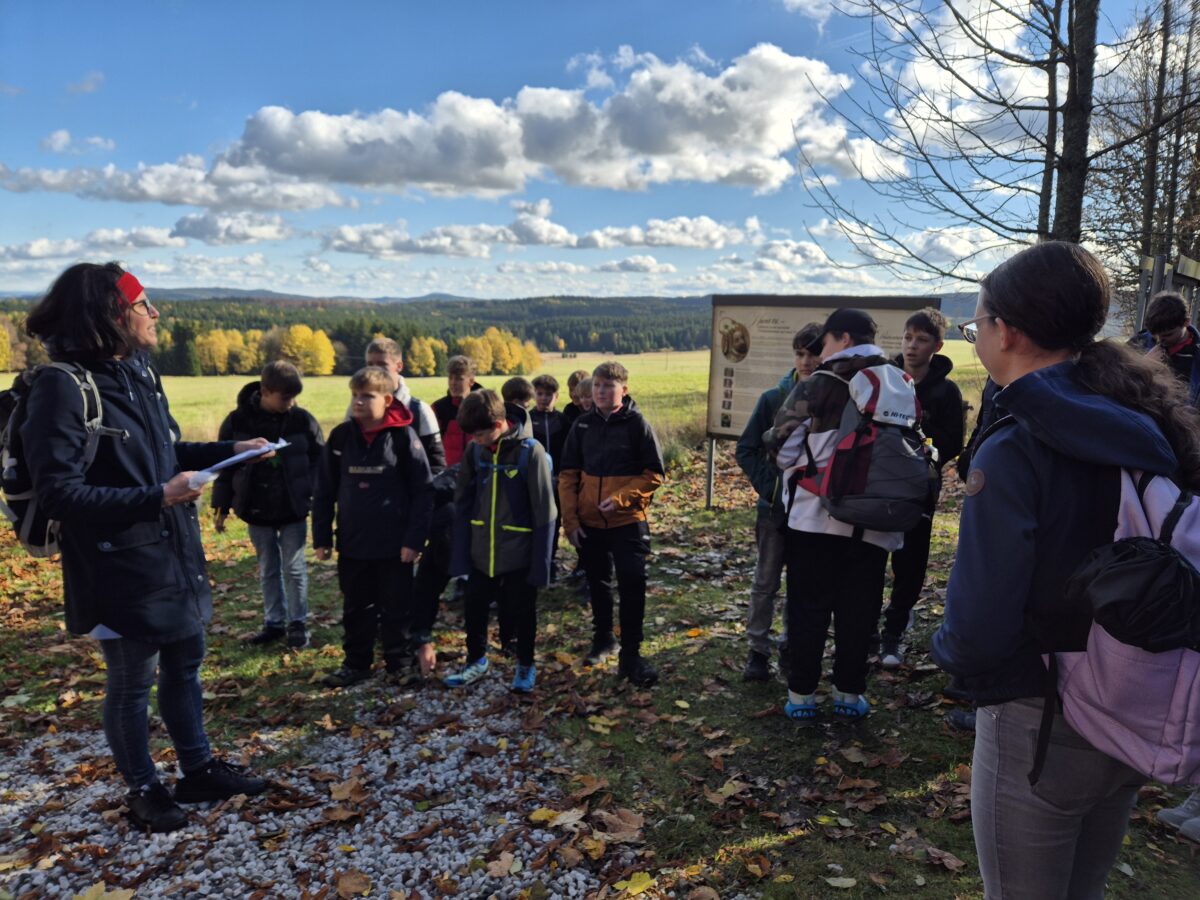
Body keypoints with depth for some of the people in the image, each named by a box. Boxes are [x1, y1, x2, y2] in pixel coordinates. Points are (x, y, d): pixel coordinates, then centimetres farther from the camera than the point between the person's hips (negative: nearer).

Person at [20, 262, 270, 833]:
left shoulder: (139, 374, 3)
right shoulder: (62, 387, -20)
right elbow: (58, 494, -23)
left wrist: (228, 450, 6)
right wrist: (156, 498, -28)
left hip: (174, 555, 8)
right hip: (119, 569, -8)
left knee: (185, 666, 19)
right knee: (131, 683, 11)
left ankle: (199, 770, 37)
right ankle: (143, 791, 32)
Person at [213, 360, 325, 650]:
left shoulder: (302, 420, -8)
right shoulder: (238, 421, -6)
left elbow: (319, 460, -1)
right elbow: (224, 464, 2)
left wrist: (313, 496, -8)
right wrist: (221, 505, 4)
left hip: (293, 510, -1)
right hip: (256, 510, 2)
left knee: (294, 567, 6)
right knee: (268, 570, 14)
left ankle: (298, 623, 19)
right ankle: (274, 622, 26)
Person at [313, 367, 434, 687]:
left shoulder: (404, 437, -9)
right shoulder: (340, 436, 1)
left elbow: (423, 491, -8)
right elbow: (324, 491, 6)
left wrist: (414, 539, -12)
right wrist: (321, 537, 2)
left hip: (395, 544, -3)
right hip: (352, 543, 4)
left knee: (396, 607, 10)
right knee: (356, 608, 16)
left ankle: (400, 662, 27)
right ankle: (356, 662, 31)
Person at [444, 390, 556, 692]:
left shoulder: (530, 452, -16)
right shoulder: (474, 451, -3)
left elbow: (544, 510, -13)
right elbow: (462, 502, 3)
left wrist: (541, 560, -12)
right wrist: (460, 553, 1)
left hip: (519, 552, -4)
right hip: (481, 551, 4)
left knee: (522, 611, 13)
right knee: (474, 608, 15)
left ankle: (525, 665, 33)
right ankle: (476, 661, 37)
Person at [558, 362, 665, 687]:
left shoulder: (637, 425, -7)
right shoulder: (582, 425, 3)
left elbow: (654, 474, -7)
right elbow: (568, 474, 5)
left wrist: (621, 498, -20)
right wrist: (570, 520, -2)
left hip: (627, 522, -4)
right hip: (589, 523, 4)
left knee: (632, 586, -7)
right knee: (598, 584, 17)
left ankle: (630, 654, 5)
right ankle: (603, 639, 36)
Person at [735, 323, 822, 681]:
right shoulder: (773, 399, -4)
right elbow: (746, 449, -1)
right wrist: (768, 488, -10)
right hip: (776, 508, 0)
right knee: (765, 584, 7)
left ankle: (793, 648, 30)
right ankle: (758, 651, 20)